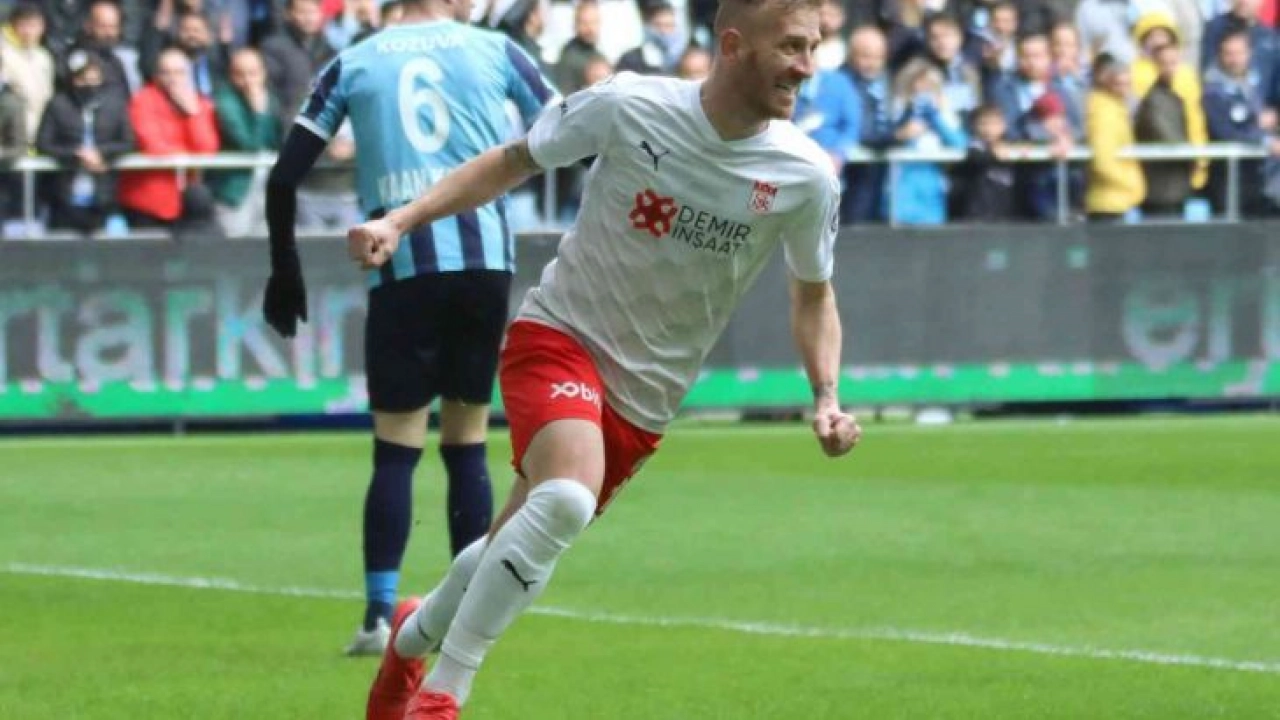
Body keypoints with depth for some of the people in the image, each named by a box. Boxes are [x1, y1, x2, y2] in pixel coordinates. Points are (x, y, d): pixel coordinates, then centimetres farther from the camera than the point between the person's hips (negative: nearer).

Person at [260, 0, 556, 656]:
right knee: (466, 443, 10)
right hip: (485, 258, 1)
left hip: (402, 265, -1)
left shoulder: (354, 63, 9)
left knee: (396, 447, 3)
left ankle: (381, 614, -7)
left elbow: (283, 177, 5)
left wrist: (285, 271, 15)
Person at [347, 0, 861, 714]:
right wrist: (402, 220, -10)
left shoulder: (807, 177, -10)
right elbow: (514, 161, -1)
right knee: (568, 495, -31)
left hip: (644, 399, 4)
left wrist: (827, 398, -7)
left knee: (520, 546, 10)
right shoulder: (631, 106, -16)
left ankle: (415, 636, 44)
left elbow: (813, 294, 8)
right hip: (559, 335, -4)